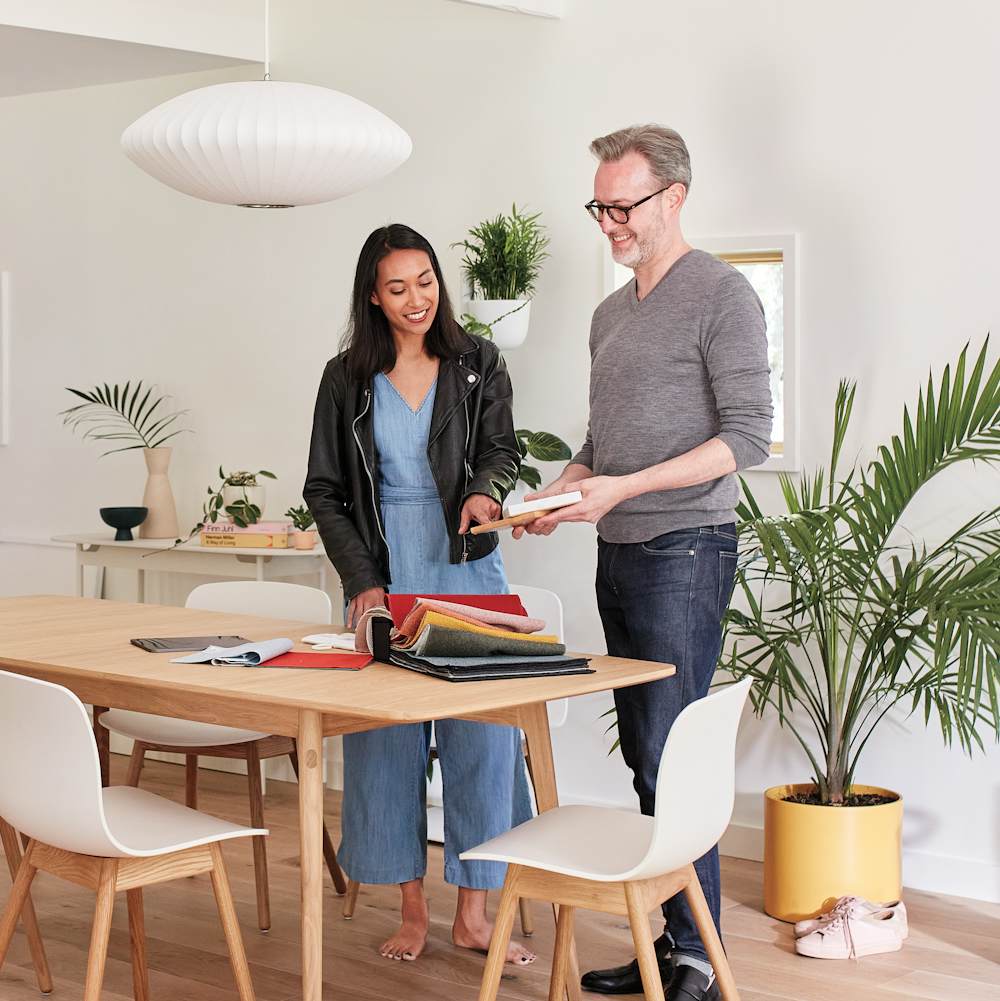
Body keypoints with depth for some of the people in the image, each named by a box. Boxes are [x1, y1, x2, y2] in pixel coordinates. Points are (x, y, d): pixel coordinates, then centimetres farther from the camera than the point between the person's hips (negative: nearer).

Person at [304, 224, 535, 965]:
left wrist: (485, 487, -27)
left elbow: (501, 451, -3)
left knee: (482, 734, -3)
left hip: (468, 573, 0)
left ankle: (474, 914, 8)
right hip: (385, 578, 1)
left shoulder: (479, 364, 4)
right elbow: (324, 491, 6)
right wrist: (361, 580, -4)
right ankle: (413, 909, 14)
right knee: (387, 738, 2)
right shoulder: (347, 379, 5)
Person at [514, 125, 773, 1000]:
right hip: (619, 555, 8)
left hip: (684, 550, -8)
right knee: (646, 756, 9)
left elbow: (749, 436, -13)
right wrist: (559, 493, 5)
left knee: (672, 759, -10)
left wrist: (624, 487, -18)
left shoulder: (720, 295, -6)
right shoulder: (611, 314, 19)